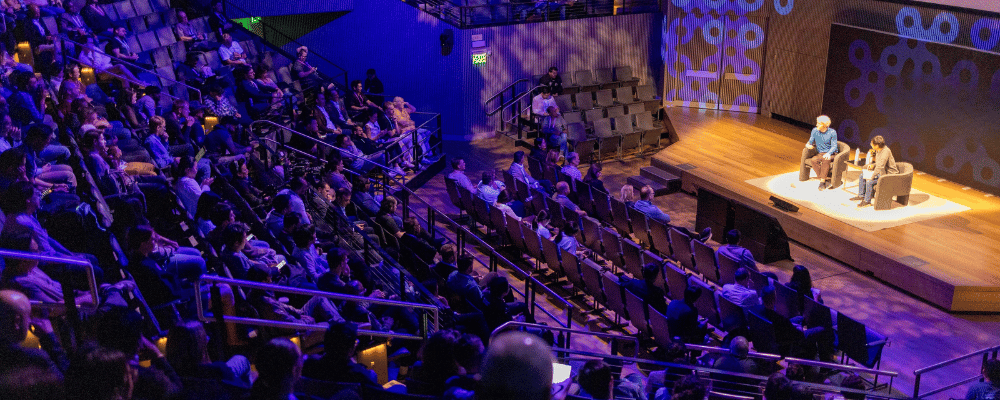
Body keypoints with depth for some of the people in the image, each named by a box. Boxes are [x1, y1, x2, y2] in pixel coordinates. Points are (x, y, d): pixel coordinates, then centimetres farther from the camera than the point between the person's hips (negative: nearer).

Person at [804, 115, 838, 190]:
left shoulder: (832, 132, -8)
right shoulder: (815, 131, 1)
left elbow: (834, 146, -11)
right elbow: (810, 142, 8)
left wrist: (828, 153, -32)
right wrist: (808, 145, -18)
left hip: (831, 154, -3)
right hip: (820, 154, 3)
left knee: (825, 159, -39)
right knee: (813, 160, -32)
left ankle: (822, 181, -32)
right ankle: (827, 179, -29)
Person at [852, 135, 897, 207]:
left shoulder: (886, 152, -28)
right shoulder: (878, 150, 2)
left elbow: (880, 167, -34)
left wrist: (872, 177, -28)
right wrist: (873, 165, -1)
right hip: (881, 172, 10)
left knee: (869, 181, -25)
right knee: (862, 176, 11)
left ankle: (867, 201, -10)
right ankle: (861, 195, 22)